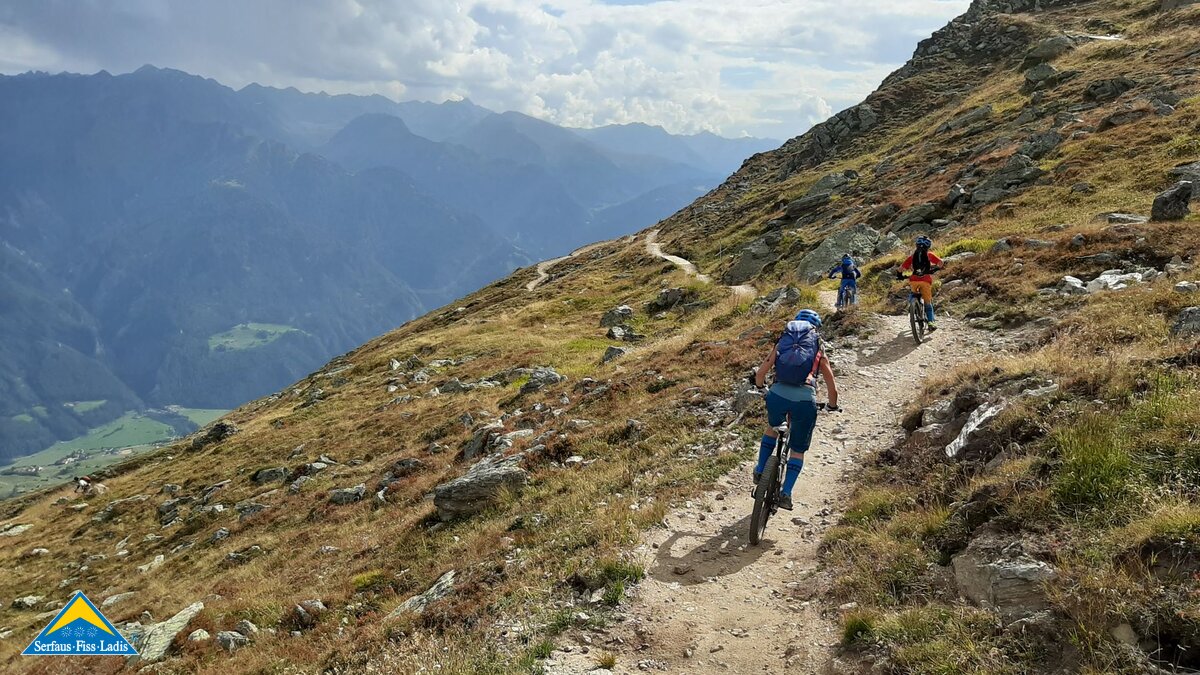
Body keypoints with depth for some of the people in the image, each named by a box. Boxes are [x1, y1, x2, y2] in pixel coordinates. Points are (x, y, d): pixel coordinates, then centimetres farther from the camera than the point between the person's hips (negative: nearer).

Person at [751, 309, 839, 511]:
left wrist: (761, 389, 38)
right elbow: (832, 388, 23)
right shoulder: (818, 350, 23)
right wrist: (833, 405, 44)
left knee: (772, 428, 35)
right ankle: (786, 493, 8)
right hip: (805, 399, -1)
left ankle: (760, 471, 32)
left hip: (777, 394, 1)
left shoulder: (781, 342, 23)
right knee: (798, 449, 19)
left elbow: (760, 373, 16)